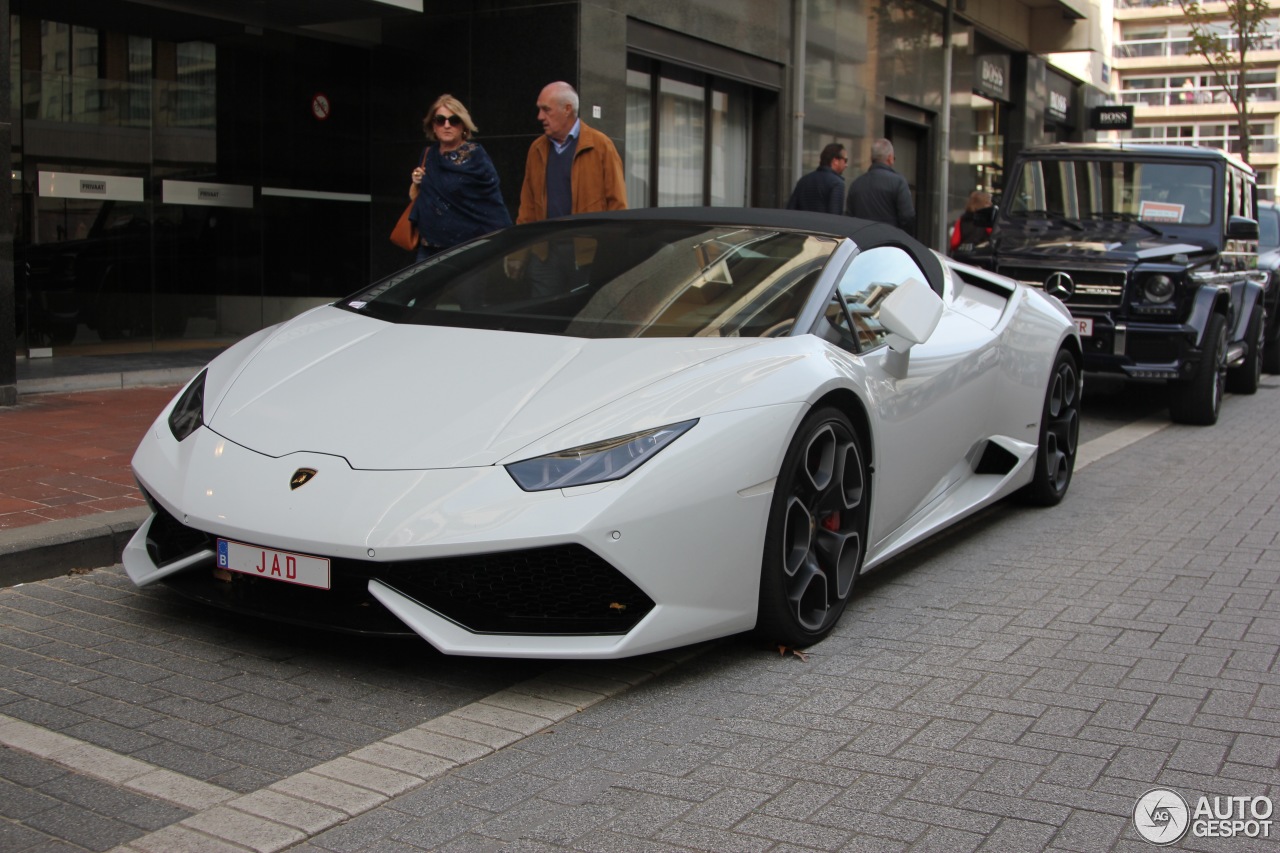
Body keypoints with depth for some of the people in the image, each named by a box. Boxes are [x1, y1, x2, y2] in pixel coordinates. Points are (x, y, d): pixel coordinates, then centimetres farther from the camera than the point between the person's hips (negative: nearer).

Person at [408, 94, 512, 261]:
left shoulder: (475, 156, -9)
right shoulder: (428, 155, 8)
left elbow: (494, 203, -12)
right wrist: (416, 184, -2)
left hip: (466, 249, -5)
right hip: (429, 247, 5)